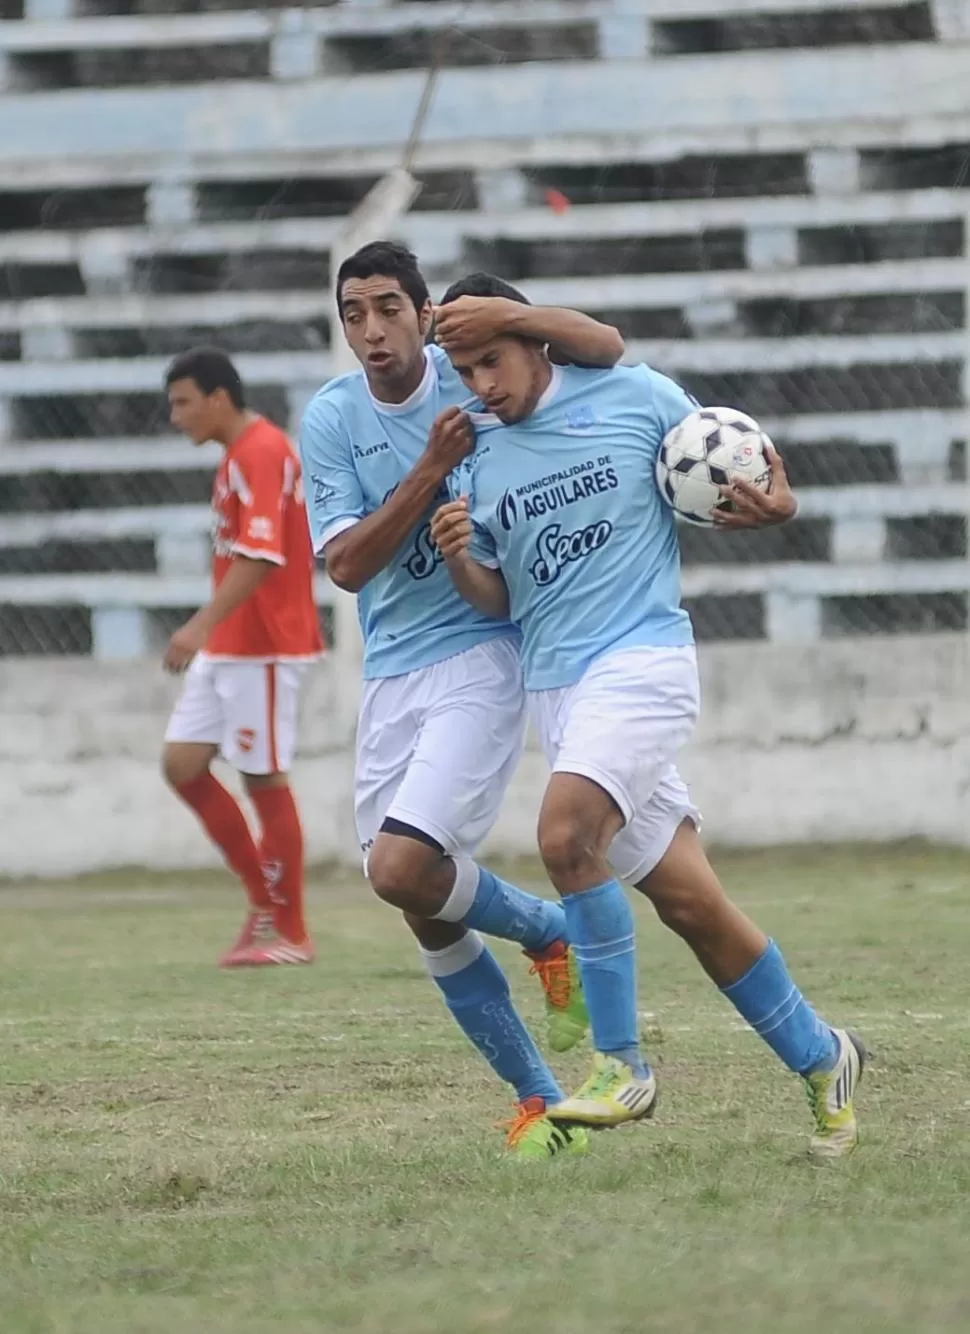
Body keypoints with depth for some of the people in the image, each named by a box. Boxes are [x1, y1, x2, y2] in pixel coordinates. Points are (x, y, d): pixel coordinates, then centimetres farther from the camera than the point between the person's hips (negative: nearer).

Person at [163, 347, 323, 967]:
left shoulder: (262, 452, -16)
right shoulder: (240, 454, 15)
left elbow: (261, 555, -25)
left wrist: (203, 625, -31)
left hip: (263, 648, -10)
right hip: (226, 648, 10)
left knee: (266, 779, -3)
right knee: (182, 763, 6)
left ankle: (289, 933, 6)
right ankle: (266, 899, 13)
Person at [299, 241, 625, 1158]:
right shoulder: (331, 418, -1)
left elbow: (607, 349, -12)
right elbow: (344, 564, -8)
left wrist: (513, 316, -30)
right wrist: (432, 468, -18)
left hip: (482, 654, -4)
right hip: (391, 675, 4)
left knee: (403, 869, -21)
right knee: (426, 911, 5)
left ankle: (549, 933, 8)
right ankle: (538, 1100, 19)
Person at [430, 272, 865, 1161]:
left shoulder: (636, 396, -2)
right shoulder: (479, 461, 9)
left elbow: (726, 491, 9)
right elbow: (499, 600, 14)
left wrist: (772, 506, -14)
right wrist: (457, 559, -7)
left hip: (642, 657, -5)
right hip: (554, 684, 5)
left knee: (566, 835, -28)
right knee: (687, 898, 4)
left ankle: (622, 1067, -19)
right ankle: (819, 1058, 21)